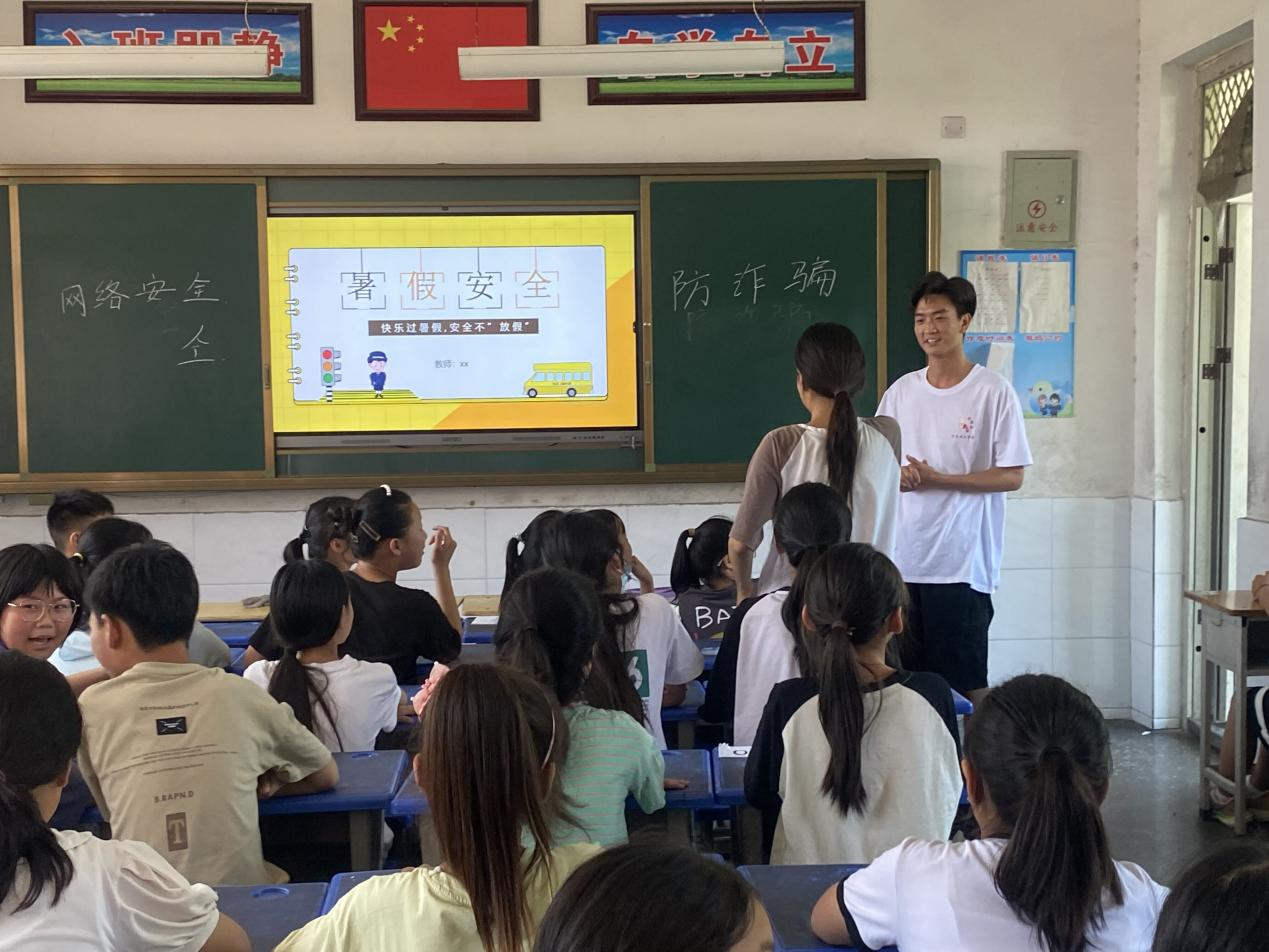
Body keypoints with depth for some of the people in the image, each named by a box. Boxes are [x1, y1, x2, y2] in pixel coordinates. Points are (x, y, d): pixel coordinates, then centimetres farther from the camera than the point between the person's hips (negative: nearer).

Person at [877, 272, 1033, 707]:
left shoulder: (993, 392, -5)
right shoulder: (901, 392, 10)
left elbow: (1011, 476, -7)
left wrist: (938, 479, -15)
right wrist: (896, 476, -8)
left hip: (962, 562, -5)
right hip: (903, 561, 5)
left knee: (967, 684, 0)